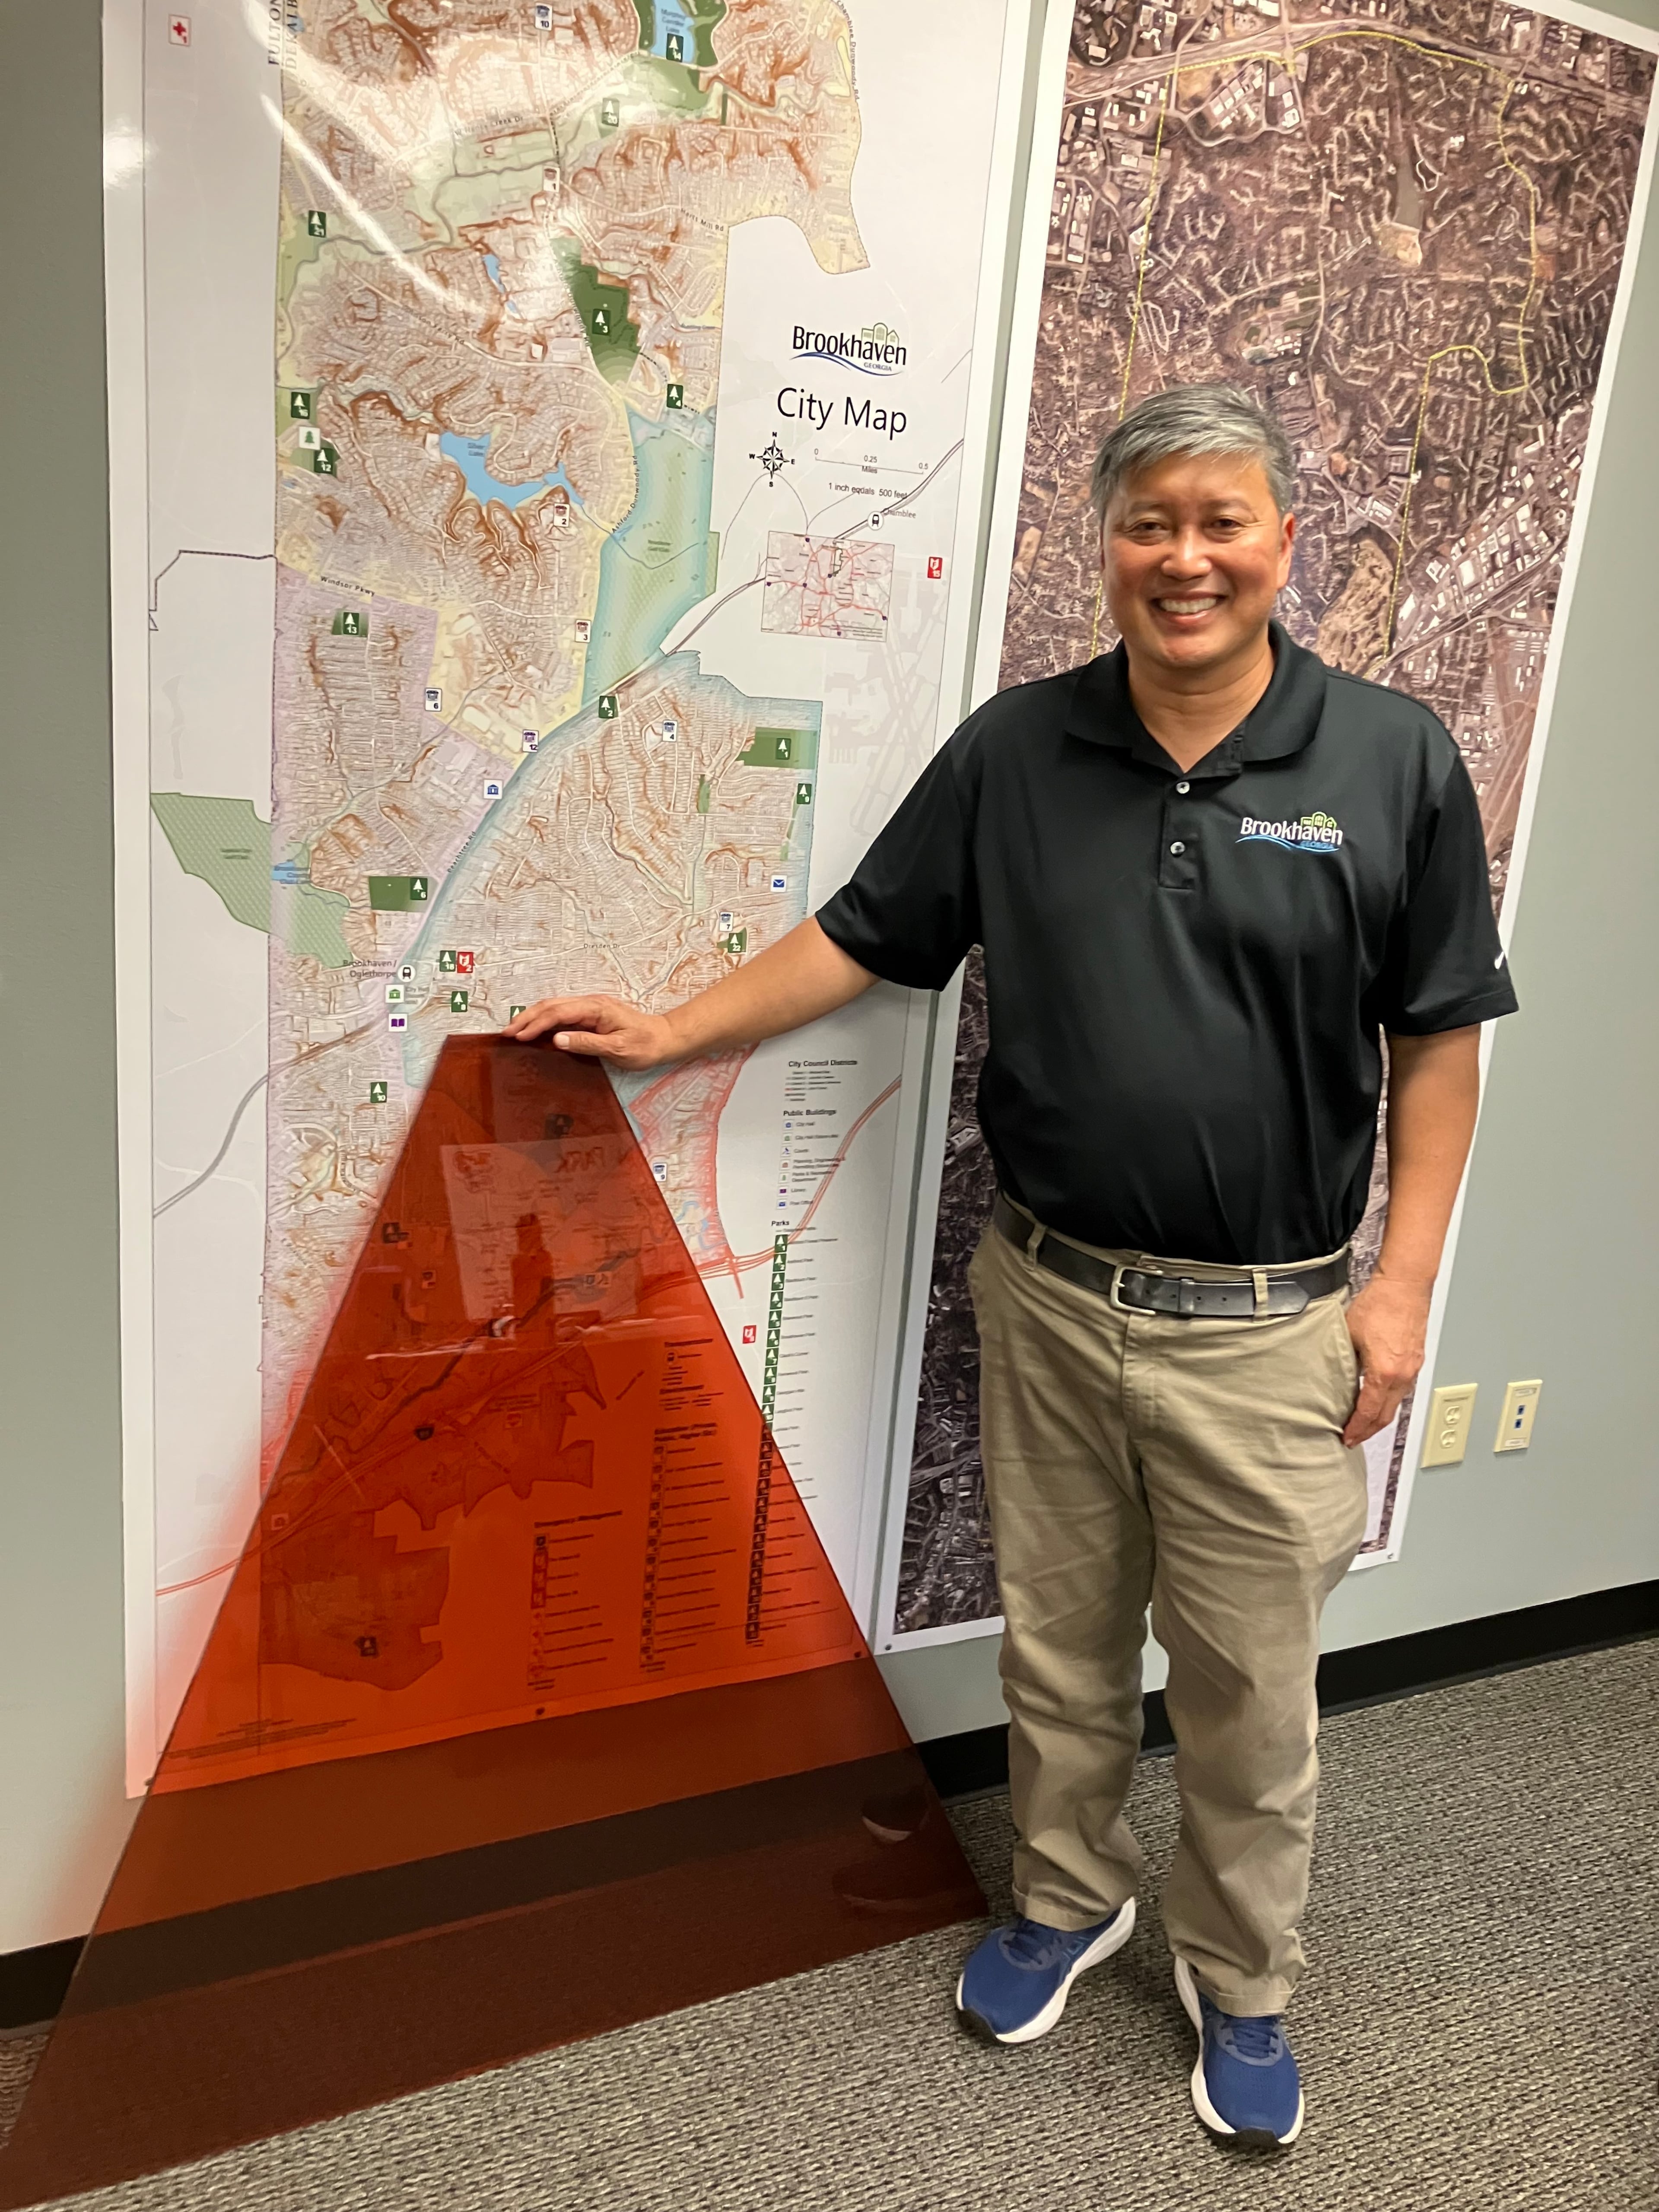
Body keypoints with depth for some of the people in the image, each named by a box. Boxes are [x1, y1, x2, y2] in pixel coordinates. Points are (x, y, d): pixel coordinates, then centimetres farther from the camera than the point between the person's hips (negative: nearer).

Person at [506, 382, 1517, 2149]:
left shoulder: (1393, 762, -5)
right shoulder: (1013, 751, 0)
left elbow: (1436, 1035, -2)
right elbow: (863, 935, 6)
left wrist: (1403, 1282, -5)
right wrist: (669, 1031, 2)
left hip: (1265, 1329, -1)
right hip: (1047, 1298, 2)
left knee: (1248, 1687, 14)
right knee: (1058, 1646, 19)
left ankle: (1240, 1984, 41)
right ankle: (1066, 1899, 46)